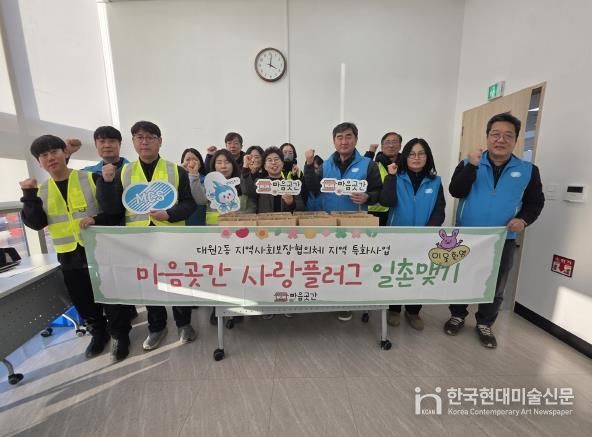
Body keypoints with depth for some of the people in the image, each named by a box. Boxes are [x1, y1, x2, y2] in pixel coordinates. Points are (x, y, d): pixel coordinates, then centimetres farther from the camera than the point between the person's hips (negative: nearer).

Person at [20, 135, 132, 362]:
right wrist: (29, 196, -11)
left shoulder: (92, 179, -5)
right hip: (69, 256, 4)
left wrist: (98, 220, -24)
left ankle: (119, 335, 24)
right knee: (83, 302, 17)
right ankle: (98, 333, 38)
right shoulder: (41, 191, 8)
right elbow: (35, 223, -2)